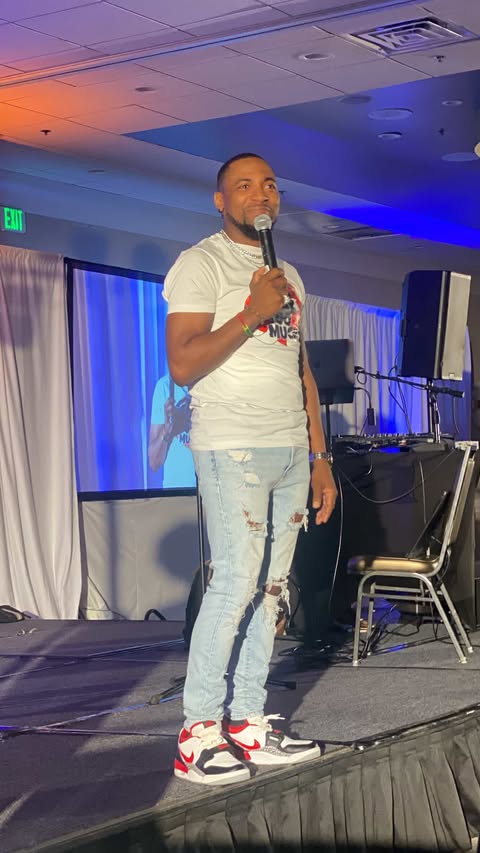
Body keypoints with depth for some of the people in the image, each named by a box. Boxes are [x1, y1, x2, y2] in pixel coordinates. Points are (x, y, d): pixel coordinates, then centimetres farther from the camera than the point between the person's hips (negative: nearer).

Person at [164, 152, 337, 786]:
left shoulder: (289, 276, 21)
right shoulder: (201, 264, -2)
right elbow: (183, 364, -12)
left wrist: (320, 458, 17)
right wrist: (252, 313, -16)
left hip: (291, 450, 7)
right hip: (233, 448, -7)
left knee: (271, 586, 3)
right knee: (236, 582, -14)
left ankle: (247, 722, 7)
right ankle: (198, 734, -9)